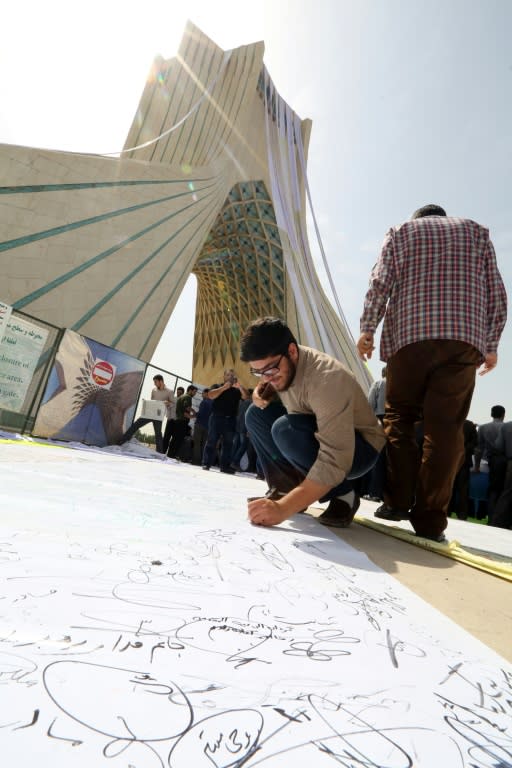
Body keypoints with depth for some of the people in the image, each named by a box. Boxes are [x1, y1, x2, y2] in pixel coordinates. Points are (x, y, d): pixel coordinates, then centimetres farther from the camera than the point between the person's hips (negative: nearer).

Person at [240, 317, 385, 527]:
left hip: (360, 447, -7)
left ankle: (343, 495, -12)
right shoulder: (276, 365, -10)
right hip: (317, 433, 7)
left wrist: (283, 509, -45)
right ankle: (287, 489, 0)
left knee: (285, 430, -32)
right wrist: (260, 393, -12)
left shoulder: (326, 378, -34)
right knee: (256, 415, -4)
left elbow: (335, 461, -40)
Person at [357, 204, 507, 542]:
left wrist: (367, 329, 6)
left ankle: (397, 501, 2)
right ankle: (430, 519, -4)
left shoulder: (401, 231, 21)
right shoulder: (476, 231, 25)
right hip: (464, 338, 1)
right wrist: (491, 344, 17)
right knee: (445, 426, -3)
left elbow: (380, 284, 5)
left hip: (409, 335, -1)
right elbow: (497, 292, 16)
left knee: (399, 416, 8)